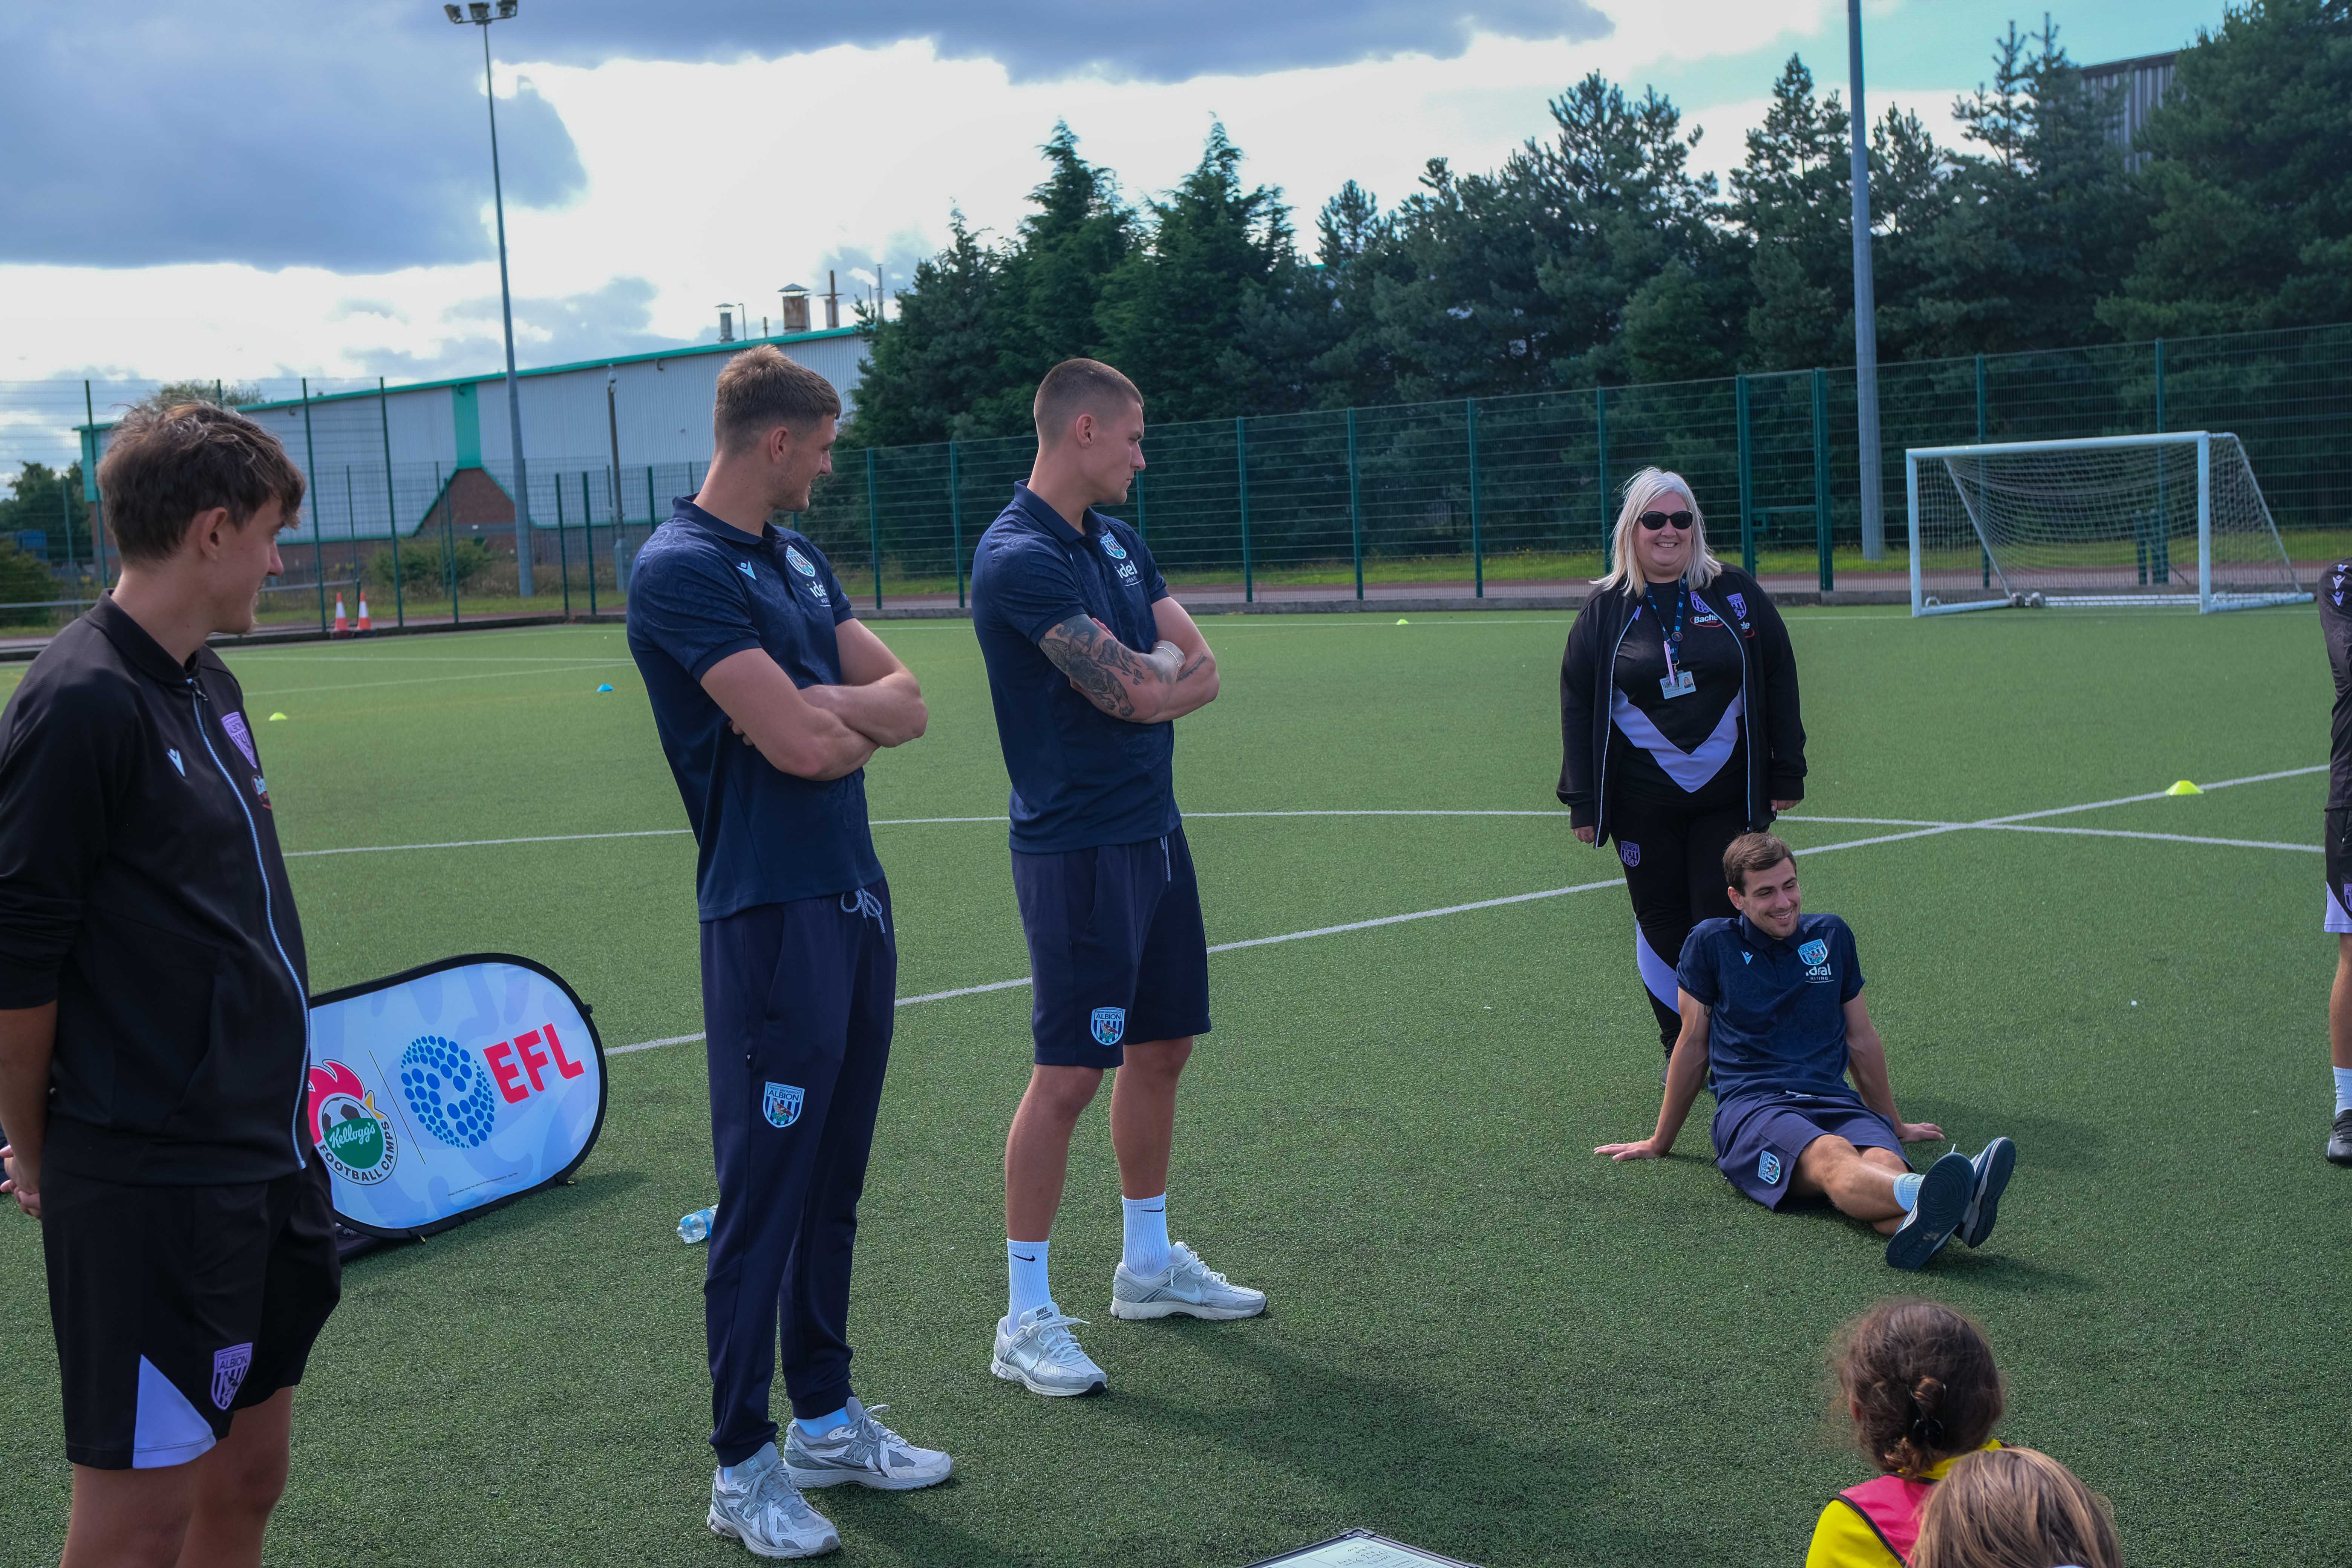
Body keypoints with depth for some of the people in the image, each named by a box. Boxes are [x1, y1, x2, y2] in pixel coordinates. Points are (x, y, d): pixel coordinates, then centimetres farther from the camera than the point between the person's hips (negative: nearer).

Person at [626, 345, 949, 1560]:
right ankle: (743, 1469, 8)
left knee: (832, 1181, 16)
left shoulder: (795, 557, 15)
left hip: (857, 899, 9)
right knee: (763, 1196, -2)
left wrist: (830, 711, -12)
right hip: (770, 915, -9)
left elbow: (903, 702, 8)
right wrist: (861, 723, 0)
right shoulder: (681, 568, -13)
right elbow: (802, 746, -22)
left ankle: (826, 1418, 29)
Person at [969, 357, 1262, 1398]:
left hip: (1154, 833, 9)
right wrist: (1163, 672, 1)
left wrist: (1142, 674, -12)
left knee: (1161, 1049, 16)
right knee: (1070, 1075, -7)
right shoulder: (1019, 557, -17)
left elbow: (1198, 666, 8)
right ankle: (1025, 1319, 2)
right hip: (1076, 847, -9)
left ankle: (1149, 1264, 32)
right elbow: (1132, 695, -21)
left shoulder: (1115, 540, 14)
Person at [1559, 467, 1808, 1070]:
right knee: (1662, 925, 7)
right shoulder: (1606, 609, 3)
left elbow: (1779, 682, 7)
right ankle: (1681, 1056, 20)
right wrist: (1583, 802, 2)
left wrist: (1787, 773, 3)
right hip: (1642, 799, 1)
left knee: (1722, 921, -4)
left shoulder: (1736, 593, 2)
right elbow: (1577, 704, 6)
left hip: (1727, 793, -1)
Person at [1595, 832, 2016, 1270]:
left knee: (1884, 1163, -35)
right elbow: (1693, 1045, 16)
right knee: (1831, 1154, -39)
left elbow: (1862, 1040, 27)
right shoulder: (1711, 943, 8)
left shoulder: (1832, 935, 17)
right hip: (1750, 1105, -4)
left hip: (1834, 1101, 4)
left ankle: (1923, 1223, -69)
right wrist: (1660, 1143, 22)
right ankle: (1929, 1196, -71)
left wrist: (1894, 1126, 35)